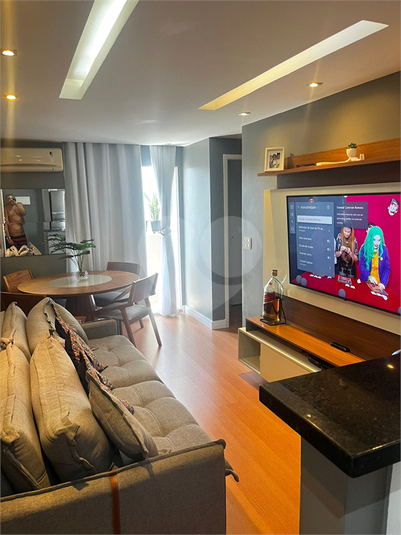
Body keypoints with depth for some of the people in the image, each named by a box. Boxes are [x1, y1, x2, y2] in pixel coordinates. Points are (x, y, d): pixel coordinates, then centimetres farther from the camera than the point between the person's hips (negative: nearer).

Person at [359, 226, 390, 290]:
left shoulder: (384, 250, -1)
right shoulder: (365, 248, -3)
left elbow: (387, 269, -2)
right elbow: (361, 265, -7)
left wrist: (383, 283, -15)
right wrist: (369, 277, -24)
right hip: (365, 282, 0)